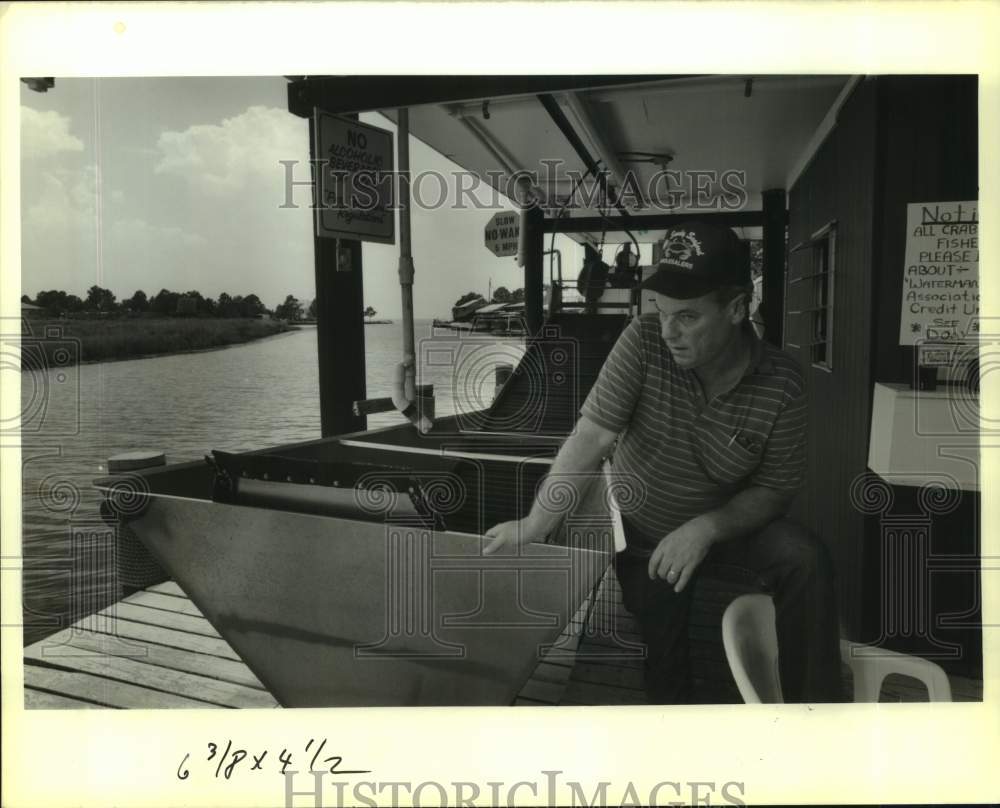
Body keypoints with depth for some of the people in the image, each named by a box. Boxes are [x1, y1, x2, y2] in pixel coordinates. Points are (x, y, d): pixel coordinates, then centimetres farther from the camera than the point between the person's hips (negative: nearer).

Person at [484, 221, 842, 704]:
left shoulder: (781, 383, -20)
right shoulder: (644, 341, -23)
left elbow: (775, 489, -13)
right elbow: (592, 437, -28)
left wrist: (706, 528, -31)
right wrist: (535, 526, -35)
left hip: (725, 523, 0)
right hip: (642, 533, 0)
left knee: (807, 563, -23)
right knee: (662, 656, -3)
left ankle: (816, 703, -6)